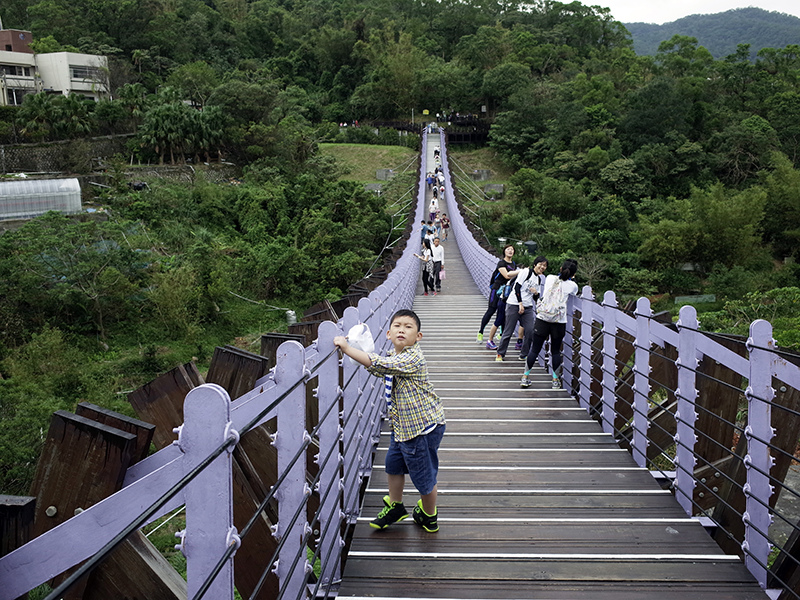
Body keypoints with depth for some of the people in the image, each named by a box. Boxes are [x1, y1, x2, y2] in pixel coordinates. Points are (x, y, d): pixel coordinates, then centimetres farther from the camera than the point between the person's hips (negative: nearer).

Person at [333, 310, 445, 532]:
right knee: (393, 464, 20)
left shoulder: (412, 358, -25)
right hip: (402, 424, 9)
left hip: (422, 426, -9)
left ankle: (429, 517, 30)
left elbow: (379, 365, -36)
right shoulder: (394, 355, 5)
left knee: (424, 476, 7)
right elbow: (380, 372, 26)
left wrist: (347, 348, -31)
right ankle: (395, 507, 41)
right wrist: (361, 350, 10)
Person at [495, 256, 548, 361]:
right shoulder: (526, 272, -4)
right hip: (514, 304, -6)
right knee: (508, 331, -4)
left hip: (528, 307, 6)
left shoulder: (539, 279, 16)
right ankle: (500, 354, 10)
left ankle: (524, 355, 11)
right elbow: (517, 287, -11)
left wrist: (536, 293, -4)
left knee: (530, 331, -3)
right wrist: (520, 303, -15)